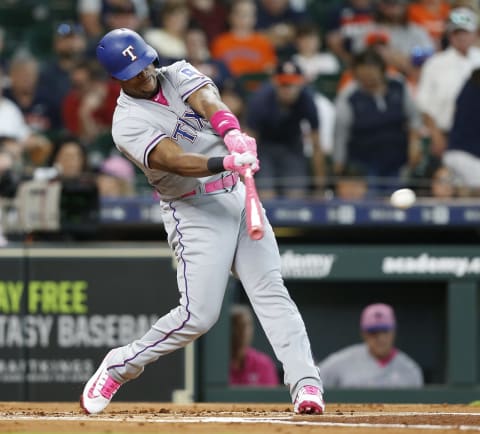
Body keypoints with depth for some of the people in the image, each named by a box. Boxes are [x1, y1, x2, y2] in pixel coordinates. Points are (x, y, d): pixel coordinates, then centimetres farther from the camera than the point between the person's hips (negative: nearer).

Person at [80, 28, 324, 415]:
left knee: (271, 292, -8)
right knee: (198, 315, -11)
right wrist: (229, 162, -44)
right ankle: (119, 367, 8)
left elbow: (209, 103, -16)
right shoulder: (128, 124, -11)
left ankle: (306, 383, -14)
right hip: (195, 211, -5)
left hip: (238, 196, 5)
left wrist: (232, 134, -38)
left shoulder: (178, 74, 5)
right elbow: (177, 162, -27)